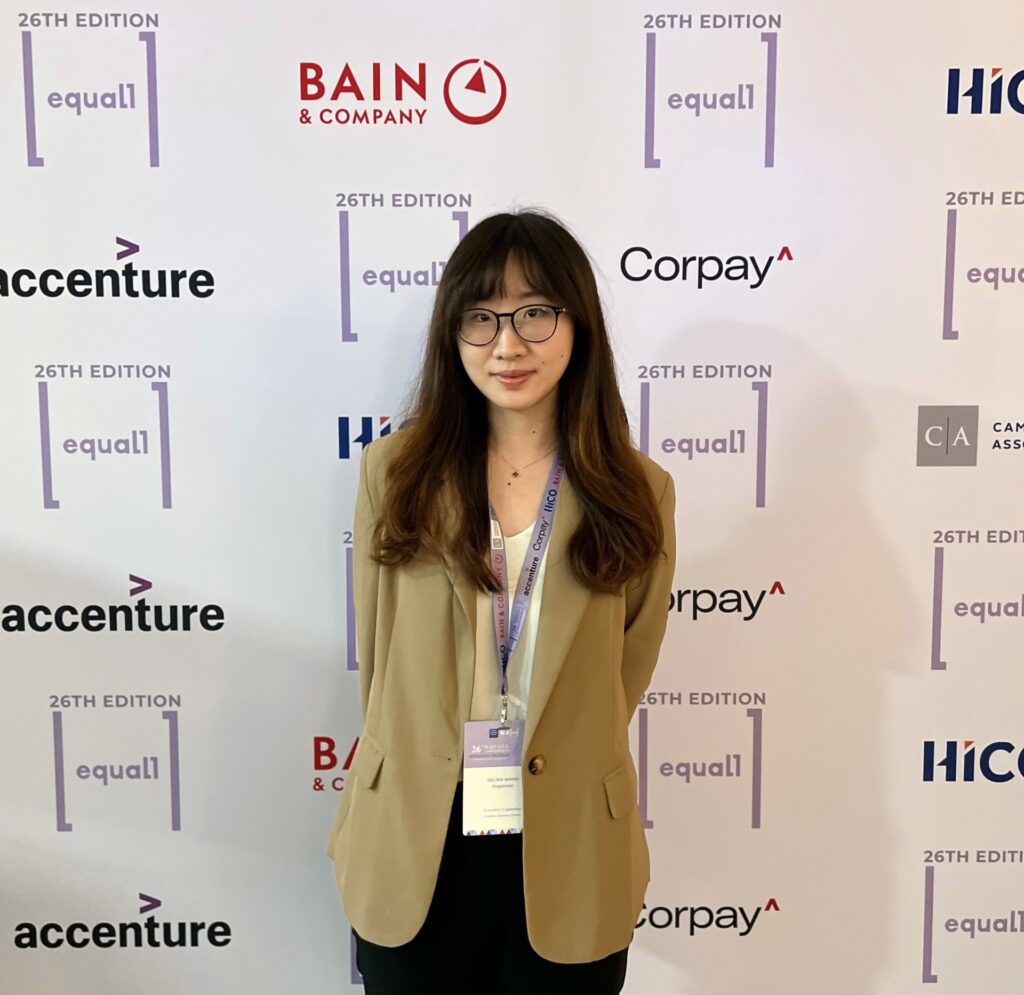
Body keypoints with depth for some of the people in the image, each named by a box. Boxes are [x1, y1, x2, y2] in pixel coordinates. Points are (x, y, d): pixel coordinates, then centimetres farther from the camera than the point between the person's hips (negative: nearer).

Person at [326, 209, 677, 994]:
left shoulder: (637, 495, -6)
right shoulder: (396, 470, -5)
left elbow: (622, 683, 3)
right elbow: (377, 662, 3)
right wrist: (422, 780, 8)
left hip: (566, 858, 0)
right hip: (412, 853, 1)